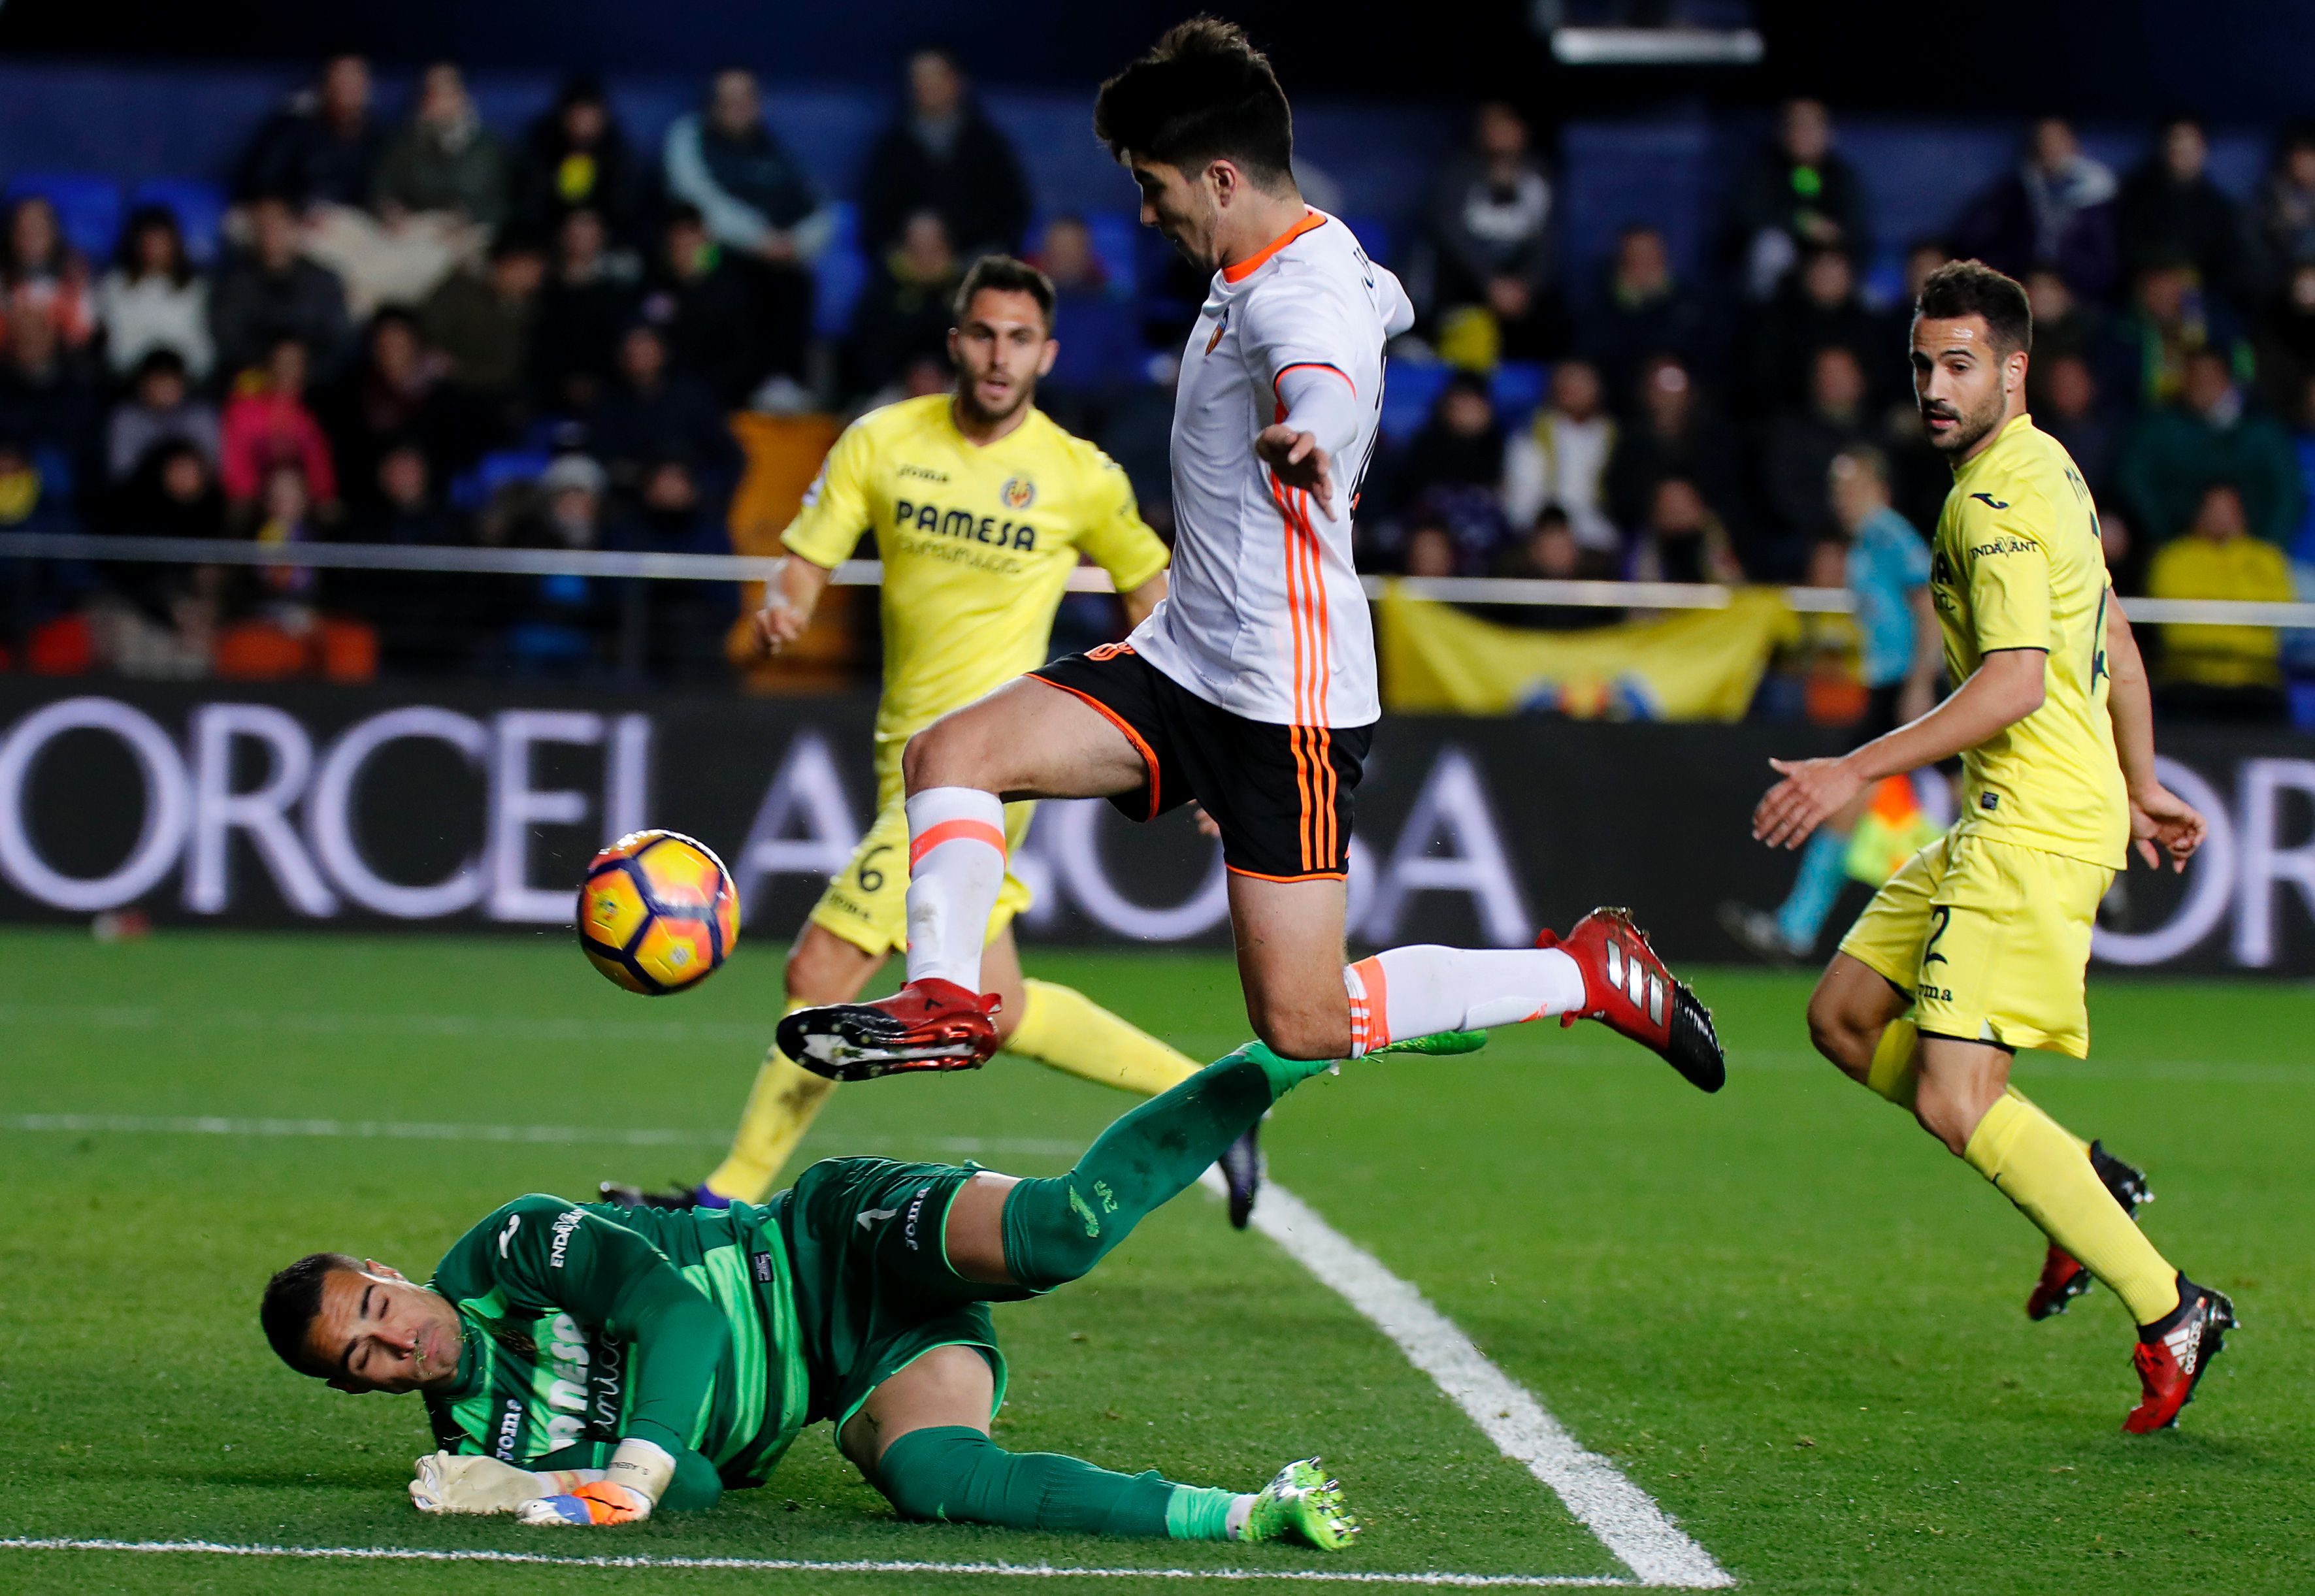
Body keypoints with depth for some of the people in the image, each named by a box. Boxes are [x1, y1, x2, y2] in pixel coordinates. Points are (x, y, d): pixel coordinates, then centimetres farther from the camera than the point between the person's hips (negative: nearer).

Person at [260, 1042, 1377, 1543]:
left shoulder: (507, 1252, -10)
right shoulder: (477, 1436, 4)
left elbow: (674, 1305, -22)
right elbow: (690, 1485, -5)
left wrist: (635, 1472, -33)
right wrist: (527, 1496, -23)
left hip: (843, 1255, -4)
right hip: (854, 1384, 4)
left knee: (1059, 1230, -33)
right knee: (926, 1476, -33)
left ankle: (1288, 1053, -11)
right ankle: (1233, 1518, -31)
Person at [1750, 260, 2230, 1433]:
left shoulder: (1998, 498, -15)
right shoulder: (2046, 472, 17)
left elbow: (2015, 683, -24)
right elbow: (2116, 651, 25)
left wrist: (1857, 772, -22)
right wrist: (2140, 790, 31)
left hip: (2036, 828, -10)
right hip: (2006, 820, 10)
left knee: (1954, 1103, -14)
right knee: (1844, 1015, 13)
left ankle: (2170, 1312, -8)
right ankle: (2083, 1181, 14)